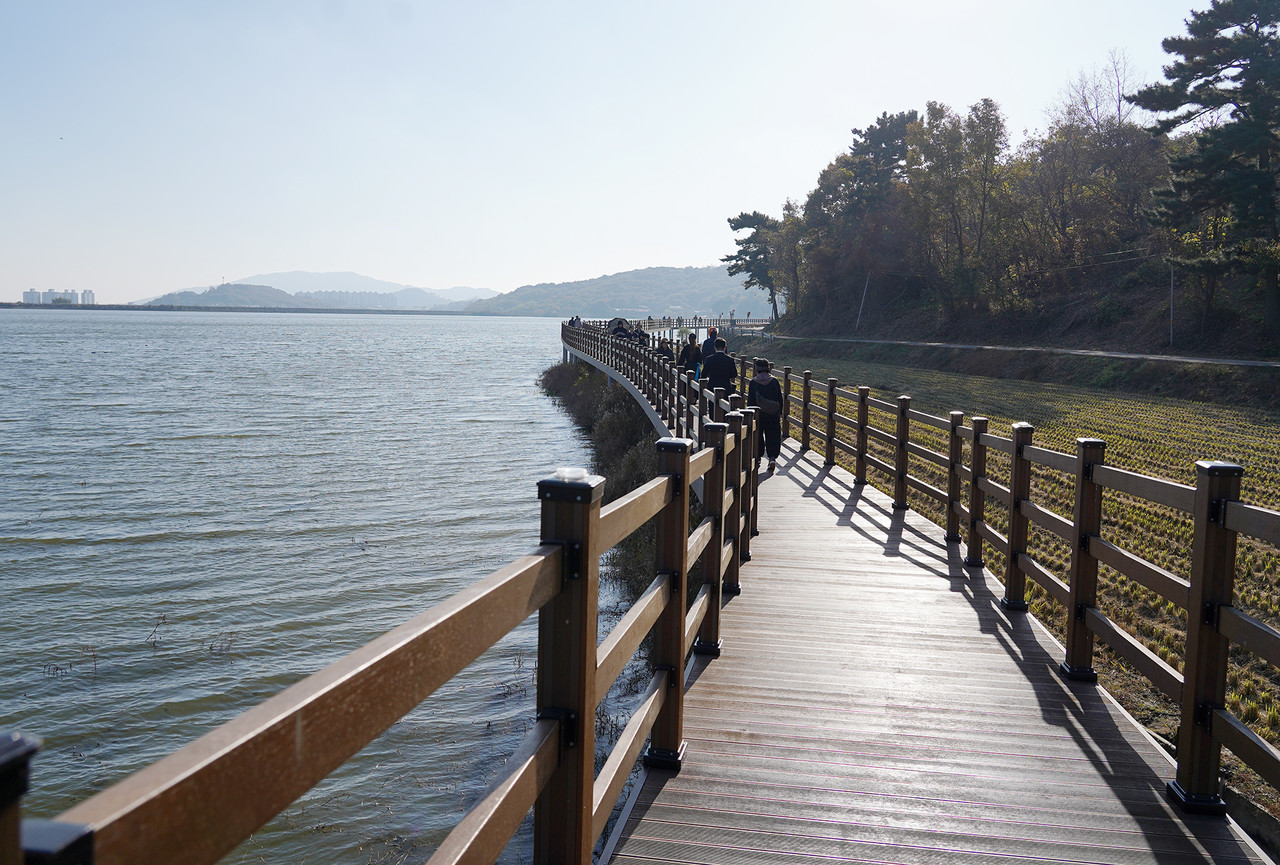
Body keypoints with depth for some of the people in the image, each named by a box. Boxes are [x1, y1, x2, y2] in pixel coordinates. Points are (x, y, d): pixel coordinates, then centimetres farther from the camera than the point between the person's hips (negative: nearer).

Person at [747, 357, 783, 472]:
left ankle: (757, 457, 21)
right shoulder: (774, 381, -2)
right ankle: (772, 457, -10)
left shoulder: (753, 382, -7)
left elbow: (750, 401, -4)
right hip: (773, 415, 1)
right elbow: (780, 398, 4)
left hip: (758, 414, -1)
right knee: (773, 437, 6)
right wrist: (780, 412, 15)